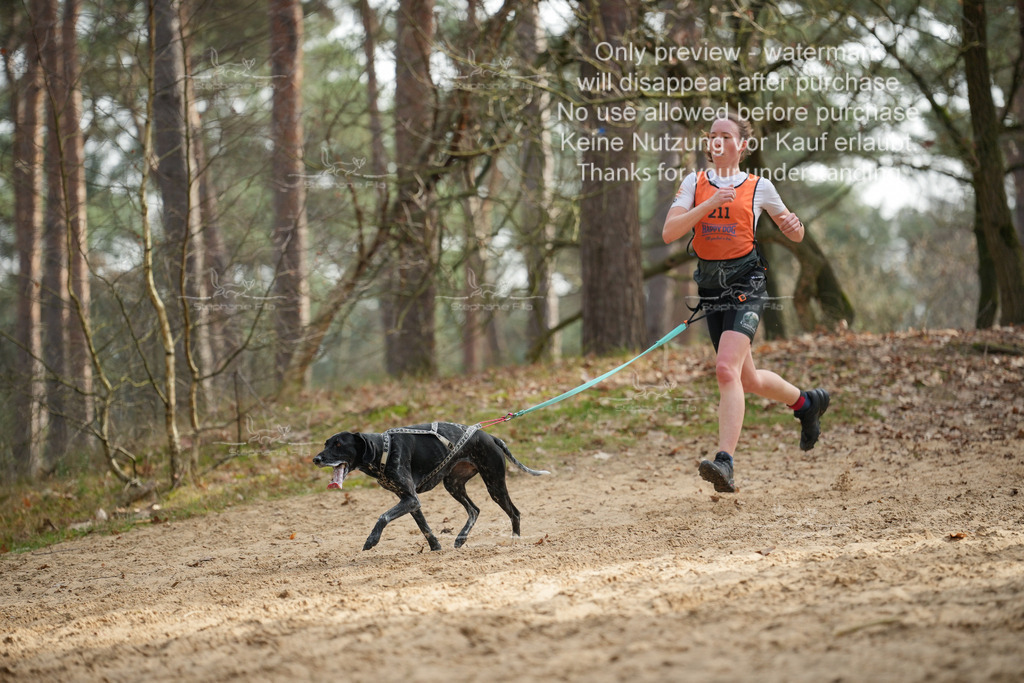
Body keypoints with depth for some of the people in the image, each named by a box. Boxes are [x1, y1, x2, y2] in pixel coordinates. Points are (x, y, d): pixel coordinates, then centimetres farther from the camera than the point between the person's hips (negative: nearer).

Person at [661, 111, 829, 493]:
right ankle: (807, 402, 43)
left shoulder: (759, 187, 2)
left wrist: (794, 225, -10)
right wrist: (709, 204, -16)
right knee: (749, 380, 15)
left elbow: (794, 235, 14)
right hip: (711, 289, 5)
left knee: (726, 370, -24)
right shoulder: (694, 184, 7)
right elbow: (669, 233, -6)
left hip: (746, 287, -5)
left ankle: (725, 462, -29)